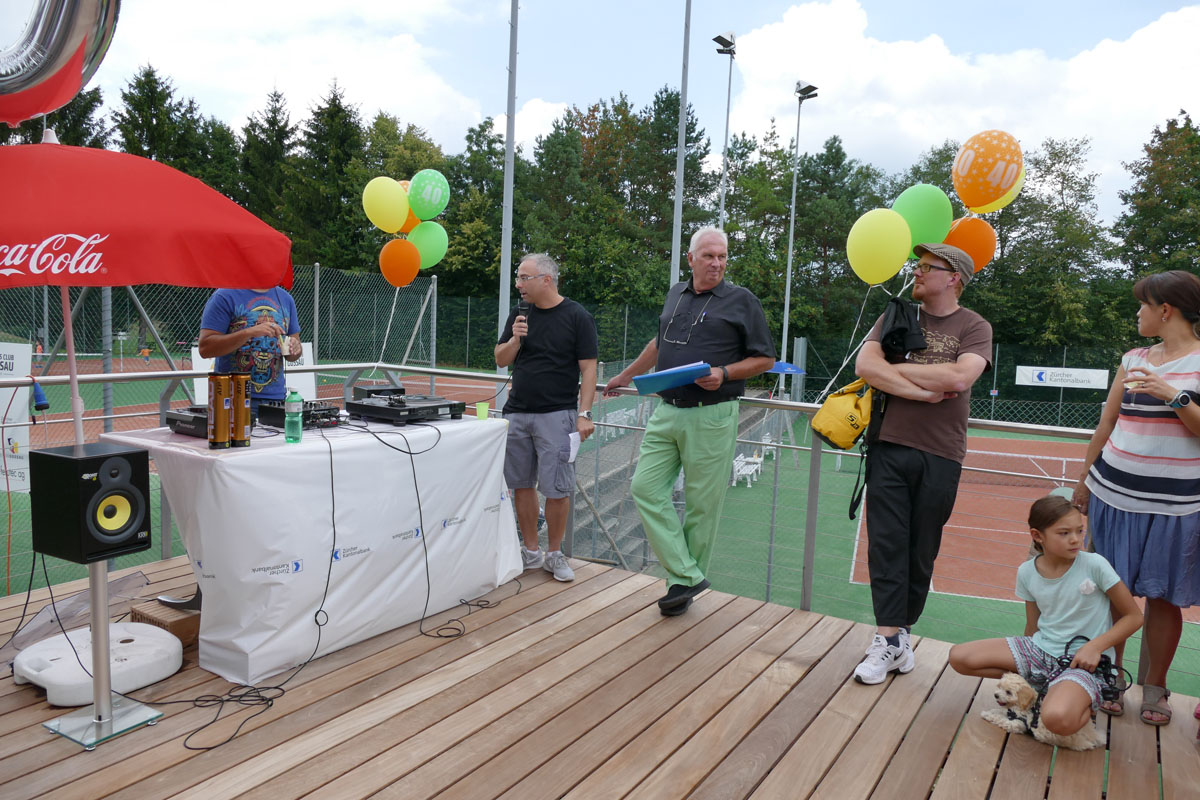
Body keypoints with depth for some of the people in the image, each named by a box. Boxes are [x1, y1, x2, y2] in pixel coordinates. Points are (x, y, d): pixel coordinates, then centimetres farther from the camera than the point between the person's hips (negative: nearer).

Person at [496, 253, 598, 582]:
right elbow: (501, 360, 12)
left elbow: (588, 369, -6)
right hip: (517, 412, 5)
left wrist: (584, 414, -13)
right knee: (521, 485, 8)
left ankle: (554, 554, 14)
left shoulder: (577, 317, -4)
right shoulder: (520, 313, 10)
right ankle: (531, 551, 21)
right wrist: (515, 338, -8)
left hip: (556, 415, -5)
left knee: (557, 488, -3)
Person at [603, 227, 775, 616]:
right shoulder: (675, 295, 15)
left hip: (712, 416, -5)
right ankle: (687, 576, 3)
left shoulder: (742, 301, 0)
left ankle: (688, 578, 17)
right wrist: (626, 375, 36)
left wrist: (724, 374, -14)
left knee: (702, 503, 0)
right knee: (646, 488, -3)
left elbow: (765, 359, 1)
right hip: (666, 412, 5)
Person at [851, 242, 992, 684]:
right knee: (886, 544, -2)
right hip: (890, 447, 1)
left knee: (922, 551, 8)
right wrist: (923, 391, -13)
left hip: (940, 456, -1)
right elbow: (865, 365, -6)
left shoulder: (974, 327, 2)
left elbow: (960, 377, -17)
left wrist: (895, 369, -9)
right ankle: (890, 640, 3)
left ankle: (901, 632, 22)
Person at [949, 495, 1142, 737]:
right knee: (958, 657, -10)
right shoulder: (1027, 572, -1)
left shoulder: (1094, 565, -13)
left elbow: (1134, 617, -5)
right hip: (1041, 650, 5)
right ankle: (1035, 684, 5)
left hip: (1083, 661, -5)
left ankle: (1087, 704, 0)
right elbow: (1032, 629, 10)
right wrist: (1022, 665, 2)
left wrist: (1096, 646, -17)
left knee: (1057, 719, -37)